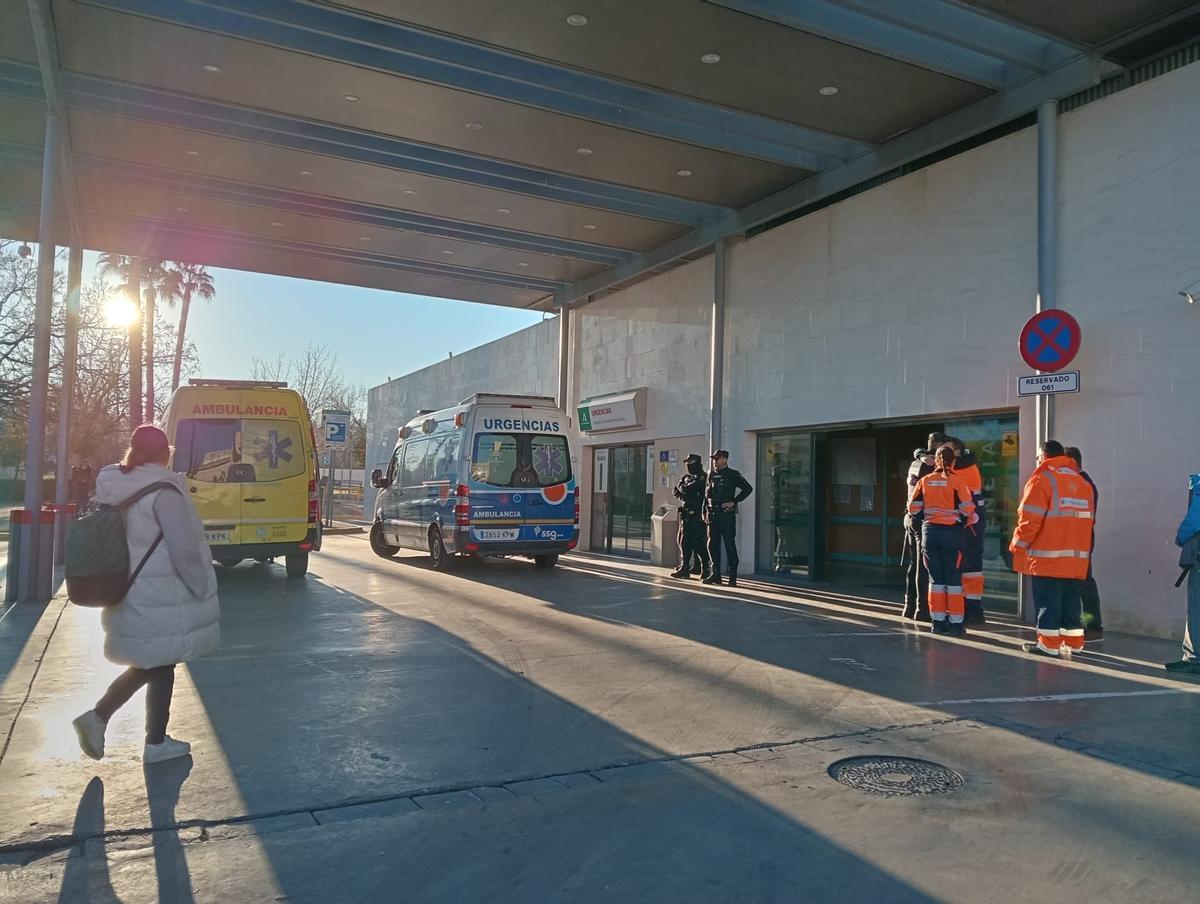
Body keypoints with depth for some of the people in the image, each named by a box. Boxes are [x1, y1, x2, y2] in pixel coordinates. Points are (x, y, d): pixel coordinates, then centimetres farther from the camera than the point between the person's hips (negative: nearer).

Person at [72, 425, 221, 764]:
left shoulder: (114, 491, 4)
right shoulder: (163, 493, -20)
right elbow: (184, 550, -21)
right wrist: (204, 590, -9)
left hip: (130, 596, 8)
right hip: (161, 602, -7)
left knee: (147, 665, 21)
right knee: (161, 668, 7)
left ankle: (97, 717, 13)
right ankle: (156, 743, 18)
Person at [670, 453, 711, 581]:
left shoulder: (703, 478, -6)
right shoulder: (685, 478, 19)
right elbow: (676, 490, 12)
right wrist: (683, 498, -7)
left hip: (697, 516, -8)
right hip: (686, 514, 8)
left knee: (699, 543, -8)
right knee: (684, 542, 9)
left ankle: (706, 569, -2)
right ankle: (684, 568, 16)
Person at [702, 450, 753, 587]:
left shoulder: (733, 475, -3)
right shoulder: (711, 475, 14)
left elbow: (748, 488, -7)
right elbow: (706, 494, 19)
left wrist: (734, 502, -11)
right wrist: (705, 511, 10)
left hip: (727, 515, -6)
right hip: (712, 515, 6)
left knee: (730, 545, -3)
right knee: (712, 545, 7)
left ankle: (732, 576, 2)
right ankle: (715, 574, 15)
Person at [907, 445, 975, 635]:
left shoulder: (924, 481, 3)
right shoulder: (957, 481, -8)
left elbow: (913, 508, 3)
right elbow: (967, 509, -9)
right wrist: (962, 521, 10)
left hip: (929, 532, 3)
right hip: (952, 533, -3)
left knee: (936, 578, 10)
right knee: (953, 579, 4)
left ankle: (938, 621, 12)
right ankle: (955, 623, 6)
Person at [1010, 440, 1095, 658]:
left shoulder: (1043, 479, -8)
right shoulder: (1082, 483, 14)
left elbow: (1030, 518, -13)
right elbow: (1087, 519, 16)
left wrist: (1018, 545, -3)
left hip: (1047, 555, -7)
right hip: (1077, 556, 7)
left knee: (1048, 600, -2)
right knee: (1070, 599, 14)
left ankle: (1048, 644, -1)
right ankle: (1073, 642, 18)